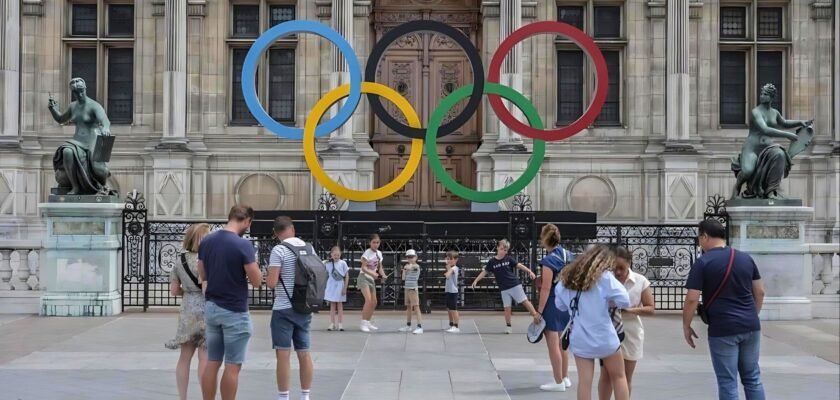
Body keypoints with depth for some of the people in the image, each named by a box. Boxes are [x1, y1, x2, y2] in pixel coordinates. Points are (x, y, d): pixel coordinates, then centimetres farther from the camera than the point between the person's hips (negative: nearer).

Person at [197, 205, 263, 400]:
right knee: (232, 366, 1)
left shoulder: (206, 241, 4)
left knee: (212, 363, 12)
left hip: (211, 308, 6)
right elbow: (256, 281, -14)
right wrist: (253, 264, 4)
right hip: (234, 311, -6)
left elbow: (202, 275, 13)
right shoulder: (243, 245, -16)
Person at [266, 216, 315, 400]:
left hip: (283, 309, -6)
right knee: (304, 353, 11)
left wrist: (270, 276, 5)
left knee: (283, 355, -1)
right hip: (304, 308, 6)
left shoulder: (279, 250, -12)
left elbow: (271, 283, -15)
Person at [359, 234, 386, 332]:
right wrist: (372, 273, -36)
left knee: (374, 302, 9)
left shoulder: (379, 253, 7)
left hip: (372, 279, 8)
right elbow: (363, 267, -20)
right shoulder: (367, 253, -14)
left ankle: (368, 322, 23)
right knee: (368, 300, -21)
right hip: (364, 277, -8)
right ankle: (363, 323, -16)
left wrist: (383, 275, -6)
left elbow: (380, 267, 14)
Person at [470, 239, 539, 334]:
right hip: (504, 289, 1)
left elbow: (519, 265, 2)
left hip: (515, 285, -1)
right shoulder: (492, 262, 0)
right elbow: (485, 272, 5)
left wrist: (529, 271, -8)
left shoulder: (508, 259, 0)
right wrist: (476, 280, -2)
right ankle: (508, 326, 16)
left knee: (525, 301, -4)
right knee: (507, 308, 2)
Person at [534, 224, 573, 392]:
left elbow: (546, 289, -19)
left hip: (553, 305, -8)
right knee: (561, 343, 20)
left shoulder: (549, 260, -17)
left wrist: (539, 311, -14)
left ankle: (558, 382, 7)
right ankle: (565, 378, 29)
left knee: (553, 345, 2)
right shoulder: (569, 256, 5)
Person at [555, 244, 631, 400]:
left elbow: (560, 305, 12)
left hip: (579, 339, 3)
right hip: (604, 337, -3)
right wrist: (607, 301, 3)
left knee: (584, 381, 3)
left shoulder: (568, 277, 6)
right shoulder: (604, 276, -8)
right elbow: (625, 301, -14)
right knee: (619, 376, 14)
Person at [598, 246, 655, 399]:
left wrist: (632, 310, -19)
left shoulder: (641, 281, -4)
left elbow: (651, 308, -2)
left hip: (630, 335, 1)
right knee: (606, 375, 2)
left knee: (626, 377, 11)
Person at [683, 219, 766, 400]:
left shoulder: (703, 262, -8)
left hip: (723, 329, -5)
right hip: (750, 326, 6)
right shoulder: (746, 258, 8)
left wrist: (686, 326, 0)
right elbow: (760, 292, 13)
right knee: (753, 378, 15)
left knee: (728, 382, 1)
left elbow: (692, 299, -12)